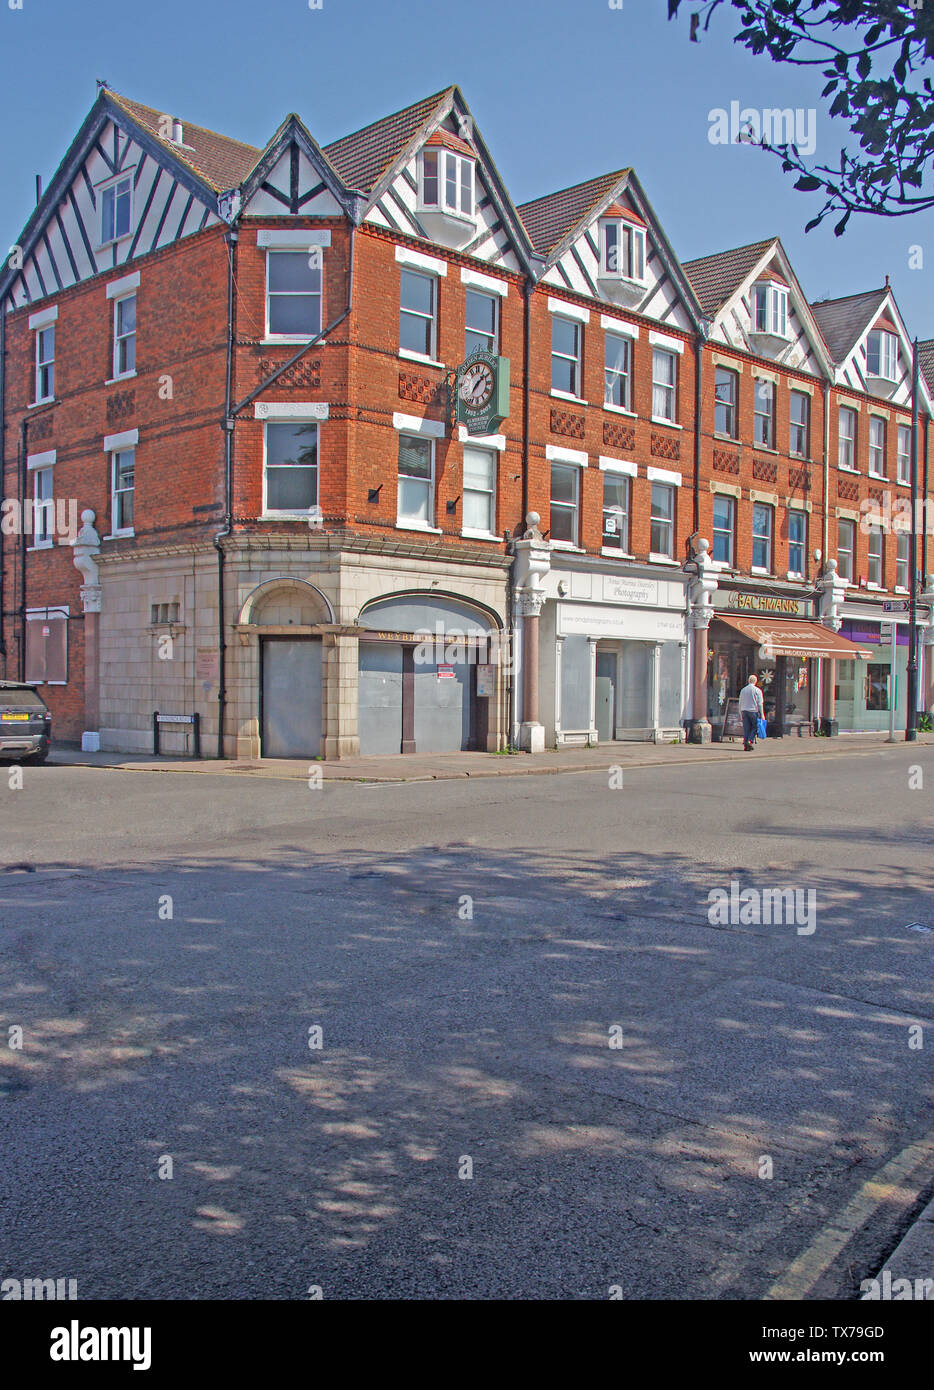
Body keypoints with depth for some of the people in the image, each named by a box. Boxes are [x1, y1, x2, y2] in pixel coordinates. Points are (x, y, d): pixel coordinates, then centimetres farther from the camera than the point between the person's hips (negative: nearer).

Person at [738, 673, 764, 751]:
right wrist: (761, 715, -3)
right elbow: (760, 704, -5)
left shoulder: (743, 690, 11)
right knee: (755, 727, 5)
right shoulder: (757, 690, -3)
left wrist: (741, 714, 20)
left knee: (746, 729, 4)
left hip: (744, 711, 4)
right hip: (754, 711, -4)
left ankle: (745, 745, 0)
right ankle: (750, 741, -13)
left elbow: (740, 703, 15)